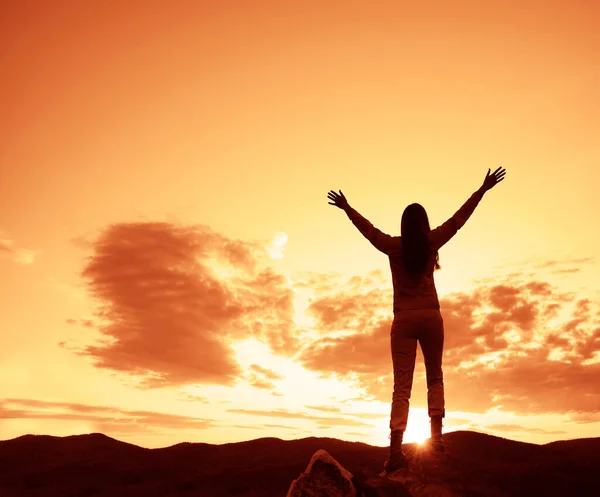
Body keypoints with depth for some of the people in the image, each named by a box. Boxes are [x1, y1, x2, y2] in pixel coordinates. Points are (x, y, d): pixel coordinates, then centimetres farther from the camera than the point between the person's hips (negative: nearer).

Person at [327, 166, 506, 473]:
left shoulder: (394, 246, 2)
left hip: (404, 319, 0)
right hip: (430, 316, 0)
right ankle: (436, 433, 2)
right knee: (434, 377, 17)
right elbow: (459, 218, 9)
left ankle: (396, 448, -15)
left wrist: (346, 207, 32)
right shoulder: (432, 242, 1)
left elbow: (367, 228, 16)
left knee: (401, 385, -3)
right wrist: (483, 189, 18)